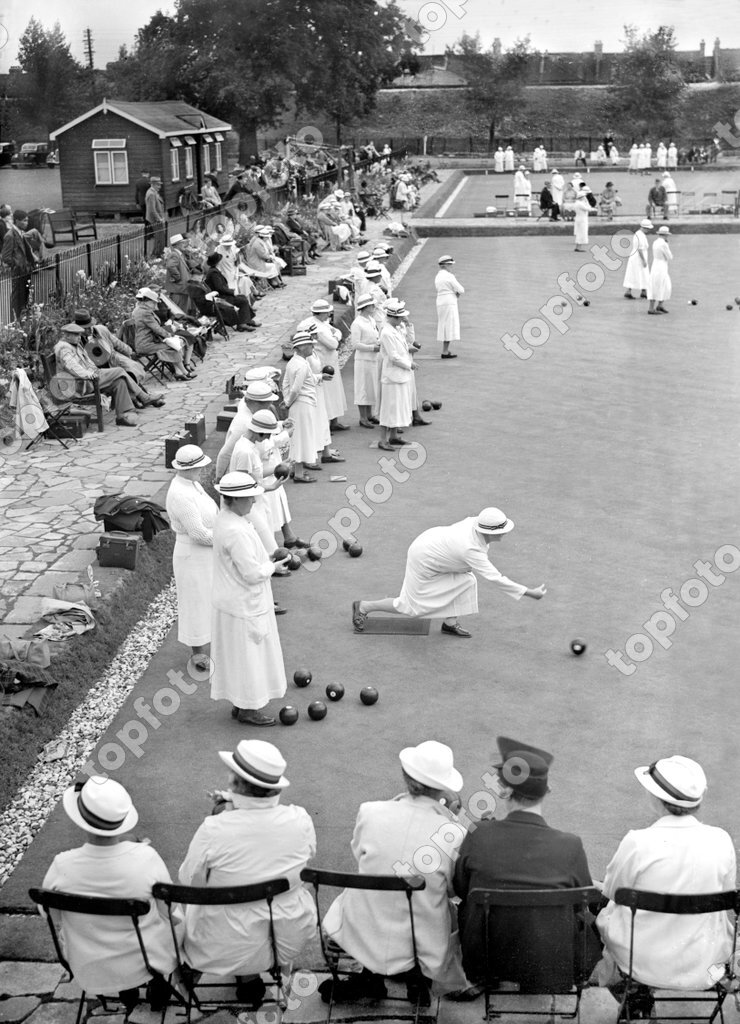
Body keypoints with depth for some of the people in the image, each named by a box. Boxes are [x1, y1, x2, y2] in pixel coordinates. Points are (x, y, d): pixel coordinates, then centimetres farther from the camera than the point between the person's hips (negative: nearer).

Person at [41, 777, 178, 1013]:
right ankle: (158, 989, 40)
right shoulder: (146, 858, -30)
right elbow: (171, 912, -14)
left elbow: (52, 916, -8)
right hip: (148, 958, -1)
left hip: (91, 970, 1)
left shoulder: (62, 867, -28)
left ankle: (126, 995, 42)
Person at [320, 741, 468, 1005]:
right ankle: (418, 979, 21)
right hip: (422, 950, -1)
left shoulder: (369, 812, -14)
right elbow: (455, 888, -1)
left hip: (362, 941, 1)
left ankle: (369, 977, 24)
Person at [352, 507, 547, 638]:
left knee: (466, 580, 0)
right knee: (409, 606, 6)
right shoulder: (471, 550, -36)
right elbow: (496, 579, -36)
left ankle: (450, 623, 11)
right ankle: (364, 607, 20)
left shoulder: (474, 521, -17)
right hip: (423, 561, -8)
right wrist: (530, 592, -35)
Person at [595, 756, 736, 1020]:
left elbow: (610, 891, -5)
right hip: (703, 965, 3)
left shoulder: (637, 842, -23)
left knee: (605, 916, 27)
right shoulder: (720, 840, -15)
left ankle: (636, 1003, 45)